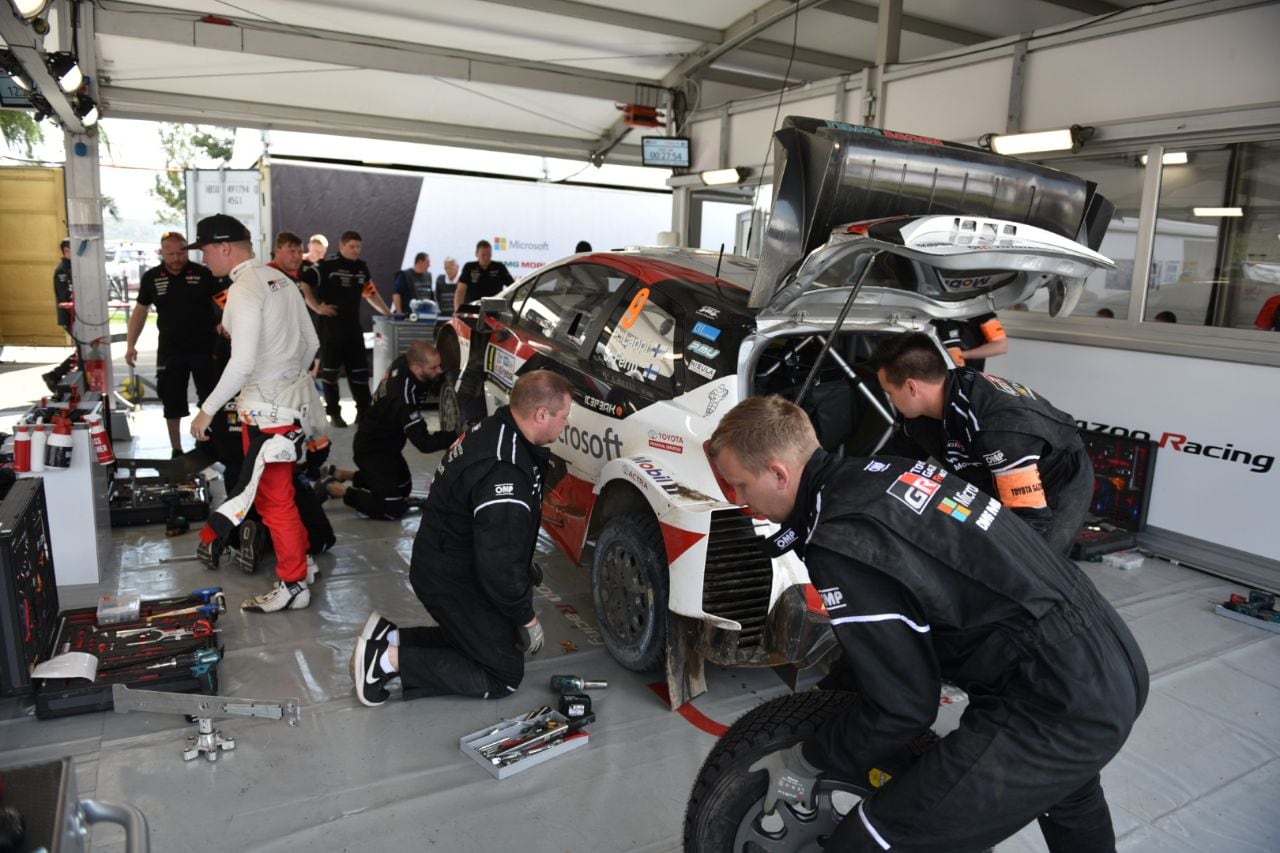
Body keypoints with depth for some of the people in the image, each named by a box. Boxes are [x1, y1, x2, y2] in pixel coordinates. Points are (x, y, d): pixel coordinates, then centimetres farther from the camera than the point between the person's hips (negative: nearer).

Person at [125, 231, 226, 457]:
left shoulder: (203, 273, -5)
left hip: (205, 348, -2)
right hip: (170, 351, 3)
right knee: (172, 402, 9)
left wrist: (225, 322, -25)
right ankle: (177, 451, 22)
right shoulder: (151, 277, 4)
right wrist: (131, 344, 7)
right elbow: (140, 310, 12)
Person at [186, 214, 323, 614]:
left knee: (274, 497, 2)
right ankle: (301, 562, 32)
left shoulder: (244, 289, -16)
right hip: (294, 396, 9)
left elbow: (242, 363, -22)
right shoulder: (280, 279, 9)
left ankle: (294, 585, 13)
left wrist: (207, 410, -14)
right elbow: (311, 342, 15)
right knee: (277, 490, 21)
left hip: (268, 407, -9)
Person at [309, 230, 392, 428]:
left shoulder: (362, 267, 11)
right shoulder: (327, 265, -8)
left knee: (359, 369, 6)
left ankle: (363, 411, 12)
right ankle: (333, 413, 11)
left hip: (353, 325, 6)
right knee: (330, 369, 3)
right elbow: (304, 286, -8)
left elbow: (371, 293, 21)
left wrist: (388, 312, 16)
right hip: (331, 325, -5)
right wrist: (317, 307, -12)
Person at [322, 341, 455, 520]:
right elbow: (424, 443, -34)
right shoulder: (403, 399, -36)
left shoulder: (403, 362, -14)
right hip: (372, 450, -9)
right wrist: (457, 436, -37)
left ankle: (340, 474, 30)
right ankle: (337, 490, 4)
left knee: (404, 487, 25)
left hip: (384, 442, 9)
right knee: (393, 509, -9)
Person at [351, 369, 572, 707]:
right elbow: (499, 568, -29)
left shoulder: (497, 431, -1)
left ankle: (390, 638, 15)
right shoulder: (504, 474, -33)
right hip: (453, 583, -10)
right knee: (504, 675, 3)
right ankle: (389, 660, -3)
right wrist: (527, 618, -13)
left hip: (442, 565, 10)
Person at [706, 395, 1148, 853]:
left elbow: (902, 707, -15)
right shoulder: (883, 469, 4)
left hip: (1060, 711, -10)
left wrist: (807, 760, 0)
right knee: (1063, 780, 41)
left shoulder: (843, 550, -23)